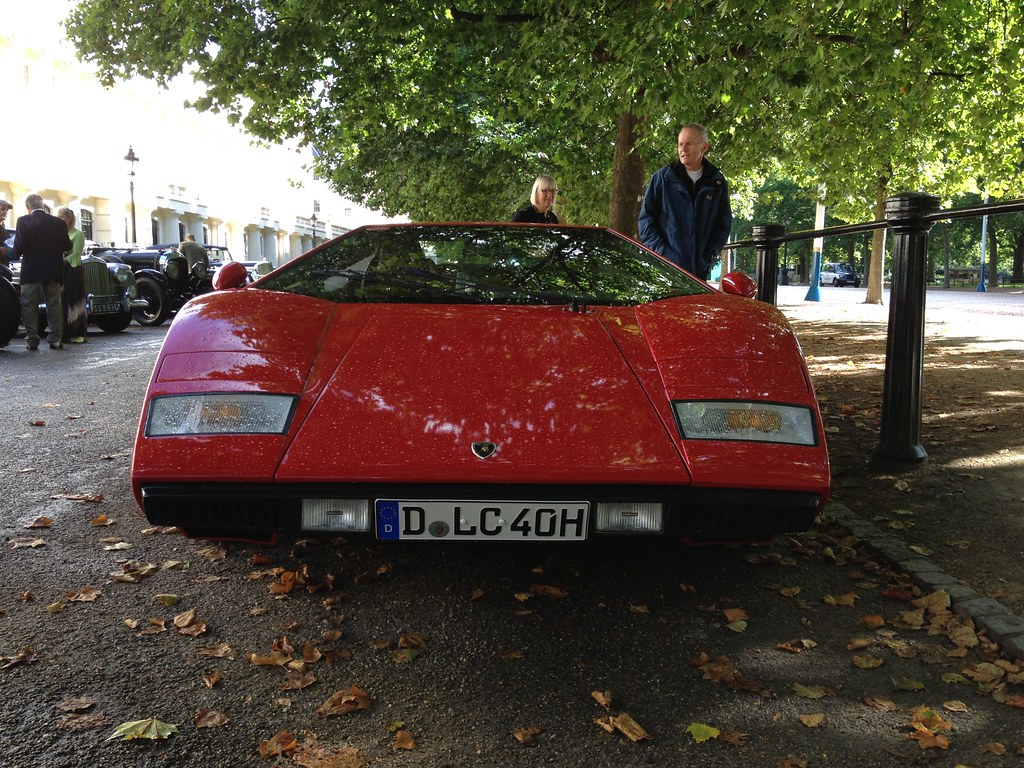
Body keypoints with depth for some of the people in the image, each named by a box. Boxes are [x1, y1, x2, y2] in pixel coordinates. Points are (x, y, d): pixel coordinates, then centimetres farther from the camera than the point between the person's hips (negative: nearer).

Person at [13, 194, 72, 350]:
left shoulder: (23, 221, -8)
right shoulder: (58, 223, 0)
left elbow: (18, 247, -12)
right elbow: (67, 246, 3)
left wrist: (17, 255, 9)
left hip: (31, 270, -2)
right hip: (53, 271, 2)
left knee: (30, 306, 6)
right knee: (54, 305, 8)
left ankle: (32, 339, 3)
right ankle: (55, 339, 5)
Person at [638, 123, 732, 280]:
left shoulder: (718, 183, 9)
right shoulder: (662, 178, 2)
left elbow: (724, 224, 14)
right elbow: (645, 220, 2)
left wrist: (709, 254, 1)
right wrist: (662, 252, -9)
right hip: (664, 267, -2)